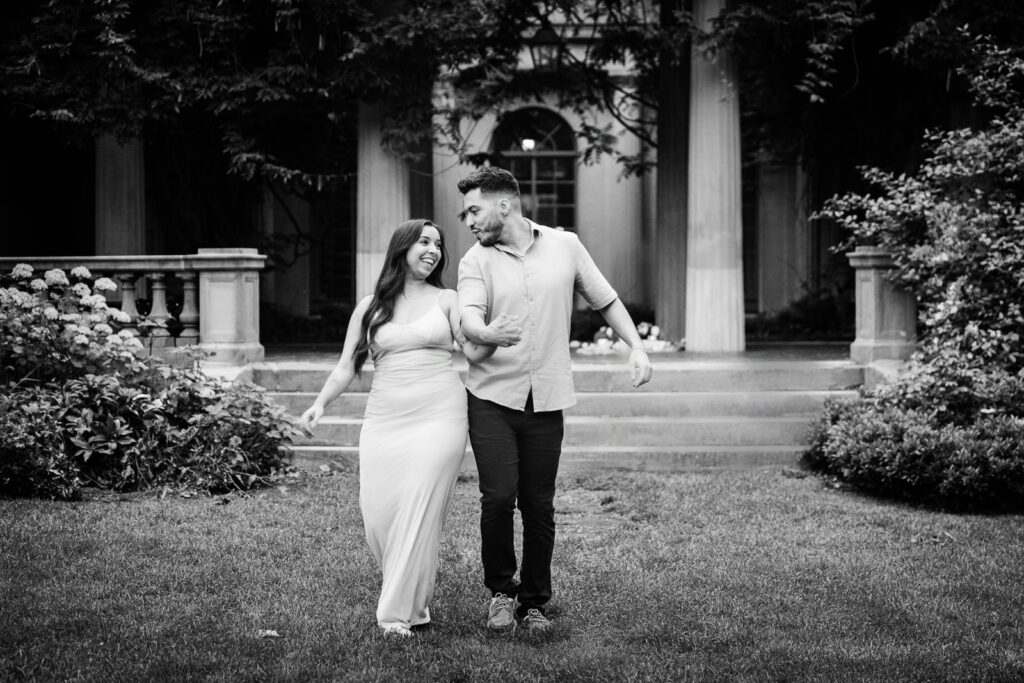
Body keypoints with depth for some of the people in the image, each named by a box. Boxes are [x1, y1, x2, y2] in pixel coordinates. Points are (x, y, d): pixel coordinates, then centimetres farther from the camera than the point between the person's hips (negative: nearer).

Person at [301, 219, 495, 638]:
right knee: (379, 513, -4)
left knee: (419, 512, -10)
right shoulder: (369, 308, 12)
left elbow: (474, 351, -2)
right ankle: (407, 590, 22)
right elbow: (346, 367, 10)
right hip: (384, 419, 2)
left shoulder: (446, 300, 9)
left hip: (439, 416, -2)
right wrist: (321, 403, -6)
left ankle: (401, 611, -1)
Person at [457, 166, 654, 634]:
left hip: (546, 402, 1)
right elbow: (469, 320, -16)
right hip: (492, 398, -1)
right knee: (498, 496, -12)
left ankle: (534, 602, 19)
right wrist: (487, 334, -39)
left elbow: (605, 299, 14)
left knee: (539, 507, 3)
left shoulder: (565, 246, 5)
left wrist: (636, 346, 1)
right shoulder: (475, 262, 0)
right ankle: (501, 590, 10)